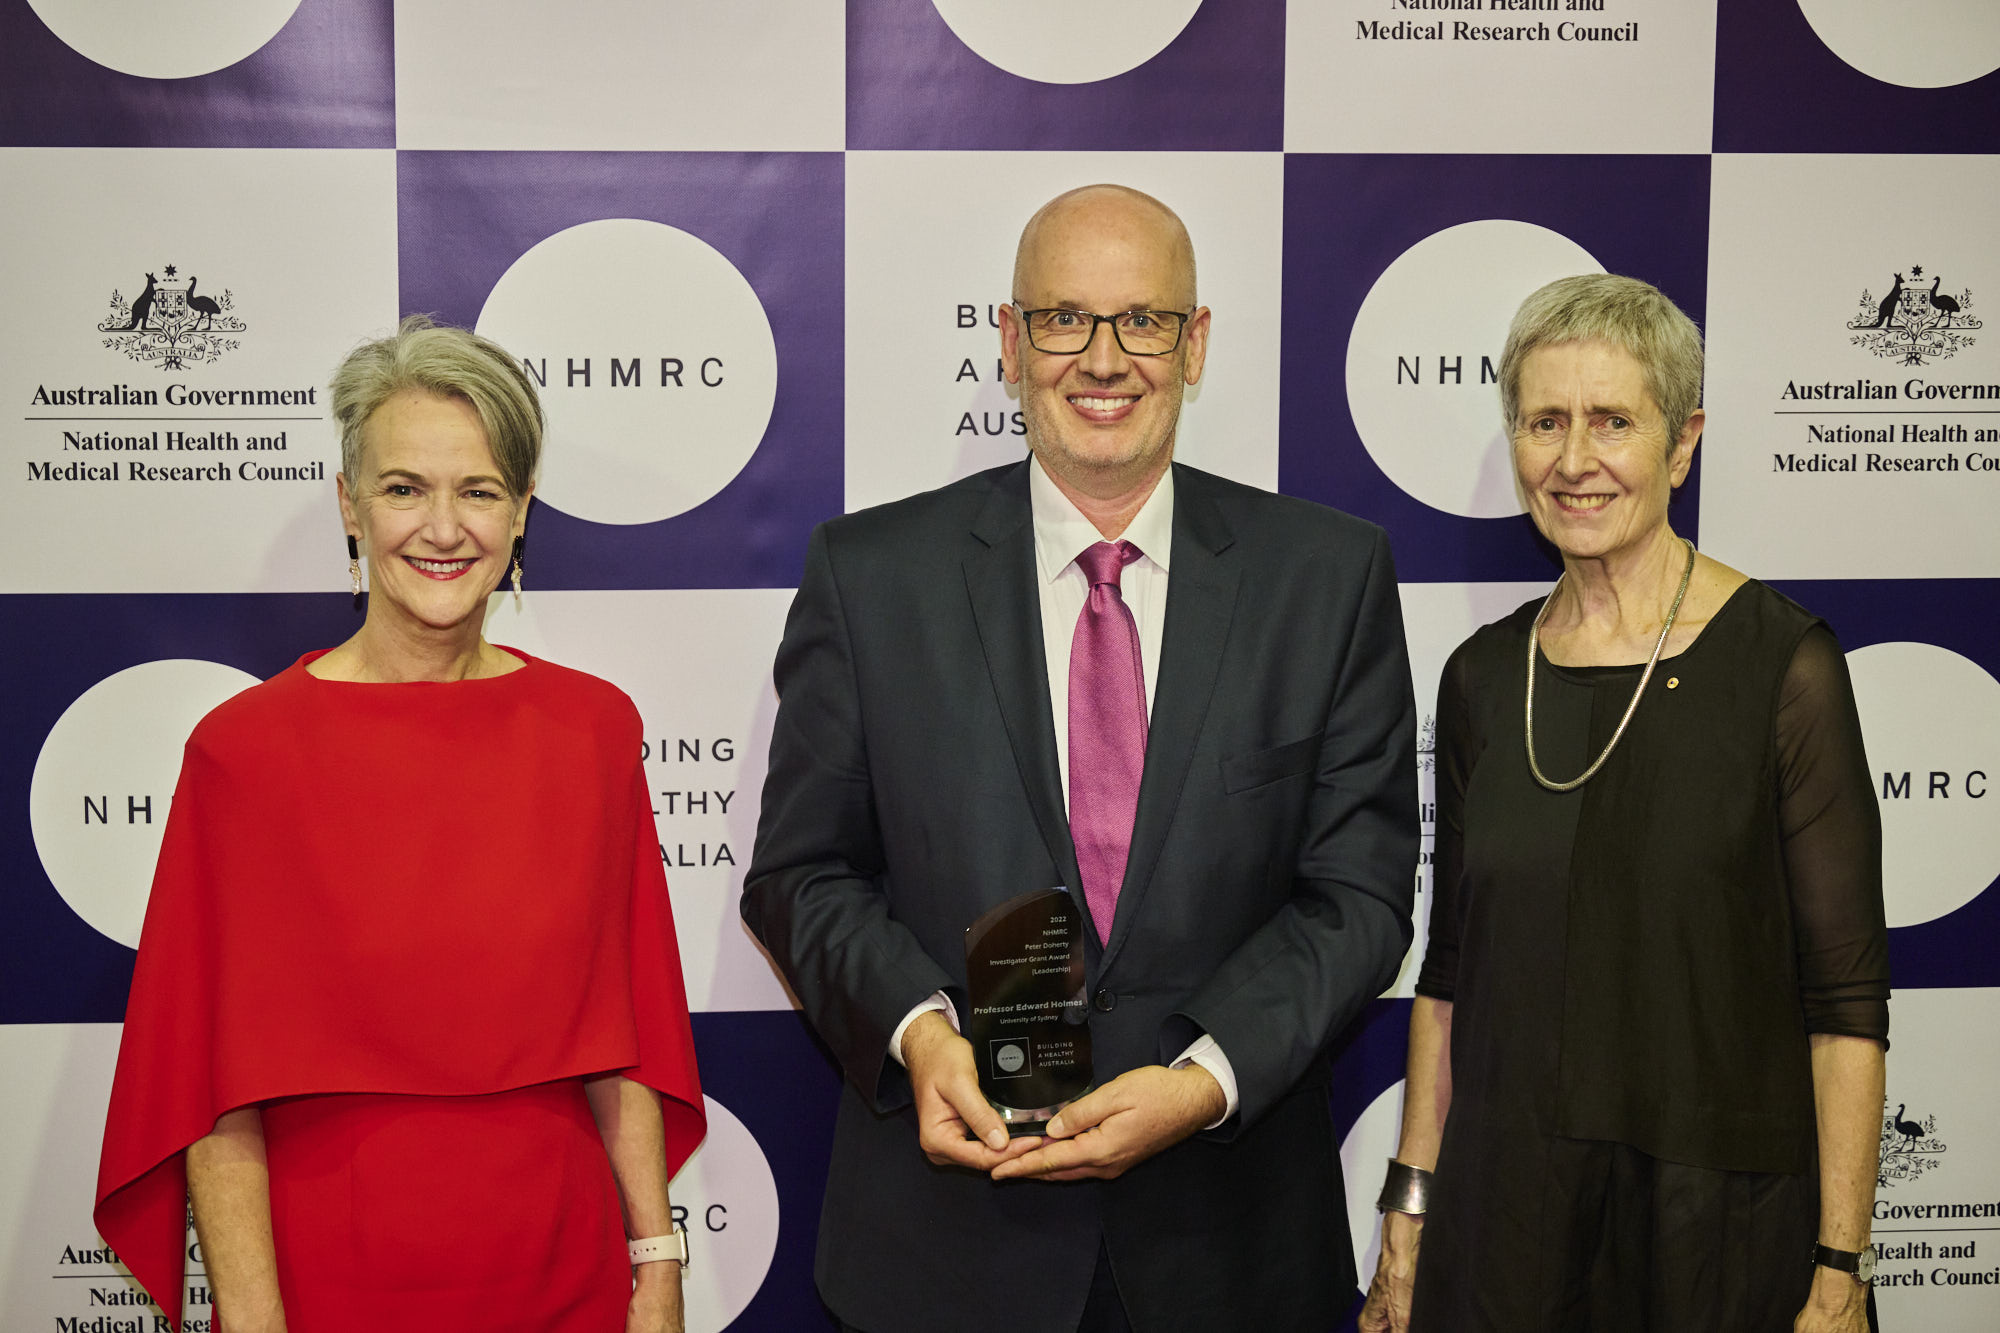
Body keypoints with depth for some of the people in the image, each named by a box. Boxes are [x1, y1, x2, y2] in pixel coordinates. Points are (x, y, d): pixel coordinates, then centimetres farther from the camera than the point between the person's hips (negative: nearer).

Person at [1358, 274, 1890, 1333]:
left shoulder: (1780, 665, -10)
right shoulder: (1483, 676, 3)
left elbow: (1847, 997, -11)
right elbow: (1449, 966, 8)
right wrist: (1411, 1203, 6)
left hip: (1723, 1216, -3)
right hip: (1503, 1205, 4)